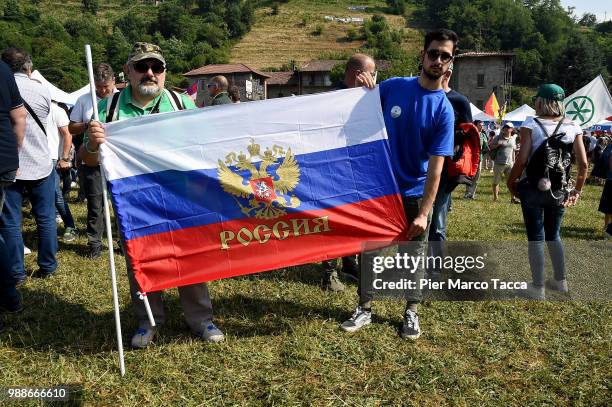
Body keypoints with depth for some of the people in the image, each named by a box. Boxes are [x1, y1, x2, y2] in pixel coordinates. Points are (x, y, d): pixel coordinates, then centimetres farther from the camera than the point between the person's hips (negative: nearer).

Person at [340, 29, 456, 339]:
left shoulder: (444, 110, -10)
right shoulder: (392, 87, -5)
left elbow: (436, 166, -15)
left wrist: (424, 213, -20)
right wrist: (364, 91, -12)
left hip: (415, 194, -1)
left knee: (414, 255, 10)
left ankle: (411, 312, 27)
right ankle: (365, 308, 25)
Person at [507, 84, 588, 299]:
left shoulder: (531, 124, -9)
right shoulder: (573, 127, 2)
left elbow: (522, 160, -16)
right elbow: (584, 164, 0)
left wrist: (511, 183, -2)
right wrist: (577, 190, 13)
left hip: (533, 189, -4)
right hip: (559, 191, 4)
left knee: (536, 237, 6)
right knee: (553, 235, 21)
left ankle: (538, 287, 11)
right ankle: (560, 281, 31)